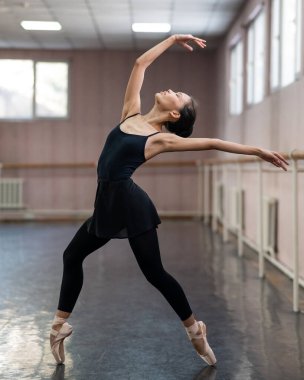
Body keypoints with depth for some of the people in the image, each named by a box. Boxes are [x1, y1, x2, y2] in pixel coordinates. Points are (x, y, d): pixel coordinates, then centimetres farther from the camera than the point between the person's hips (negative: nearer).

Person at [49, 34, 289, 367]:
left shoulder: (162, 139, -6)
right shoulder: (130, 114, 9)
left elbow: (212, 143, -5)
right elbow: (141, 63, 14)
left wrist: (258, 151, -7)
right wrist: (173, 39, 18)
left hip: (129, 204, -7)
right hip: (107, 203, 7)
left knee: (155, 273, -2)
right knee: (72, 256, 14)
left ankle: (195, 330, 15)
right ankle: (60, 325, 28)